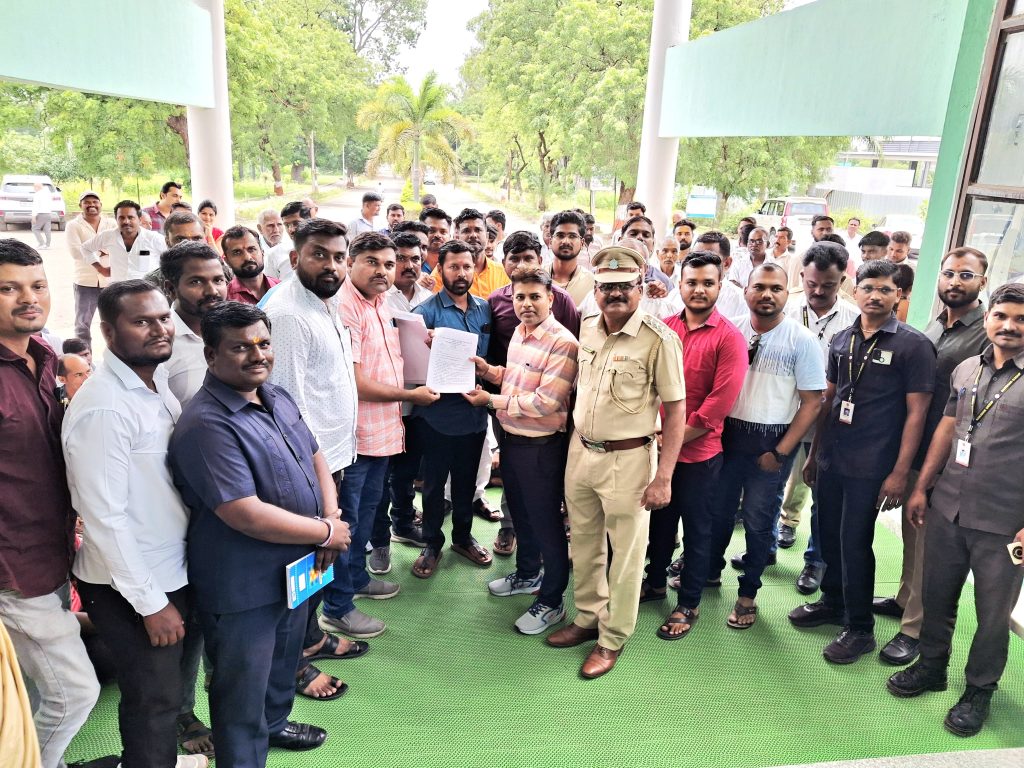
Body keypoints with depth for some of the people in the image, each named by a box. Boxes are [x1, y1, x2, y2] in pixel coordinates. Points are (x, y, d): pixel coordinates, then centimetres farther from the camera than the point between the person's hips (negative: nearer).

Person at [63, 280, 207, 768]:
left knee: (162, 689, 26)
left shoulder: (157, 383, 2)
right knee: (154, 698, 11)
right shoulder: (102, 409, -24)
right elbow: (104, 518, -22)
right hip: (129, 588, -8)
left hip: (172, 570, 8)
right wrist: (151, 602, -17)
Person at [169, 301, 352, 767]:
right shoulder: (207, 425, -26)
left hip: (295, 571, 9)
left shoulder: (277, 398, 2)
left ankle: (275, 723, 56)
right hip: (242, 588, -9)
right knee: (242, 691, 12)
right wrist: (326, 533, -19)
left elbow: (314, 457, 10)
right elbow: (247, 516, -31)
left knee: (283, 663, 31)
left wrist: (332, 517, -8)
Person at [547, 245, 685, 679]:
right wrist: (574, 443, 13)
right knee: (584, 546, 18)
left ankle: (612, 639, 26)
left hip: (627, 459, -6)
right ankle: (587, 619, 38)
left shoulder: (658, 338, -15)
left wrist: (663, 477, -16)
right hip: (580, 451, 6)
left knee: (625, 555, 8)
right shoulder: (586, 328, 3)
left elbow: (675, 410, -13)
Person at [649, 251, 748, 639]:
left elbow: (718, 405, -17)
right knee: (660, 519, 21)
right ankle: (655, 581, 42)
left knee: (696, 531, 12)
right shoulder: (663, 328, 0)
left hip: (699, 453, -4)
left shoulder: (729, 338, -13)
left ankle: (688, 604, 28)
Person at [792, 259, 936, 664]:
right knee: (829, 535, 14)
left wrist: (900, 472, -13)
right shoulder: (842, 339, 7)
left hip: (870, 467, -5)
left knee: (854, 543, 1)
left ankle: (860, 628, 18)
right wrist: (814, 453, 14)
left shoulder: (913, 345, -8)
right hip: (831, 459, 5)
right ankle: (832, 601, 36)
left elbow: (916, 412, -10)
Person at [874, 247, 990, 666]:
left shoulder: (990, 334, -13)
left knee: (930, 541, 3)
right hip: (916, 451, 6)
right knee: (912, 531, 19)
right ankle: (906, 598, 38)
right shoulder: (933, 326, 9)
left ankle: (915, 628, 16)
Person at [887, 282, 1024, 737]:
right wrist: (922, 487, 10)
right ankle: (932, 666, 37)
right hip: (946, 510, 4)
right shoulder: (966, 370, 6)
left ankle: (979, 690, 31)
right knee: (937, 596, 16)